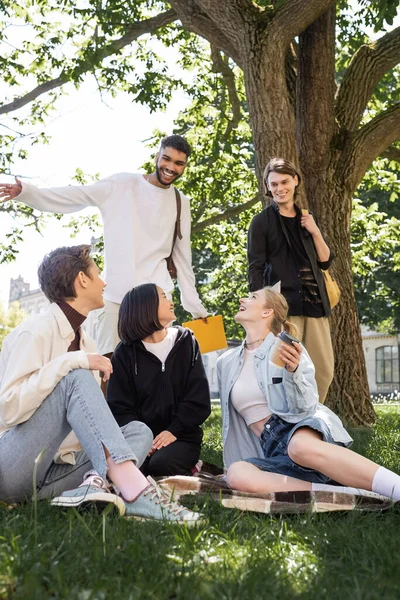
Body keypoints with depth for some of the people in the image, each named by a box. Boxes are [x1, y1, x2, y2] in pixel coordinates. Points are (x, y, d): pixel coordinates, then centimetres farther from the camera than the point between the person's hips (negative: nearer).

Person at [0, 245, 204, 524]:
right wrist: (70, 362, -26)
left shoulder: (85, 342, 13)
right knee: (76, 379, -26)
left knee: (139, 431, -6)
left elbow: (92, 416, 14)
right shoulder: (36, 332, -11)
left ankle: (95, 484, -37)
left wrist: (123, 447, -3)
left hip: (52, 468, 8)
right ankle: (134, 491, -41)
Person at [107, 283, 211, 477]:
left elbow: (199, 400, 0)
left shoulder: (186, 343, 7)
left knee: (160, 464, -33)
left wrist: (174, 431, -15)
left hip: (179, 437, 0)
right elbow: (119, 406, 0)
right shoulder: (125, 352, 5)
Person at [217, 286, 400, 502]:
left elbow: (305, 407, -5)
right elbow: (230, 420, 23)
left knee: (301, 447, -43)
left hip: (302, 428, -3)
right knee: (237, 474, -34)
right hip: (272, 450, 4)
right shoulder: (226, 363, 15)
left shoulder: (289, 348, 2)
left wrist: (293, 371, -21)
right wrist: (231, 459, 22)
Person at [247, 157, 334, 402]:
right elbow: (255, 269, -4)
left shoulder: (306, 219, 16)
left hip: (314, 303, 5)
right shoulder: (262, 221, 0)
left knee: (324, 370, 5)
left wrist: (315, 232, -1)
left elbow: (326, 261, 14)